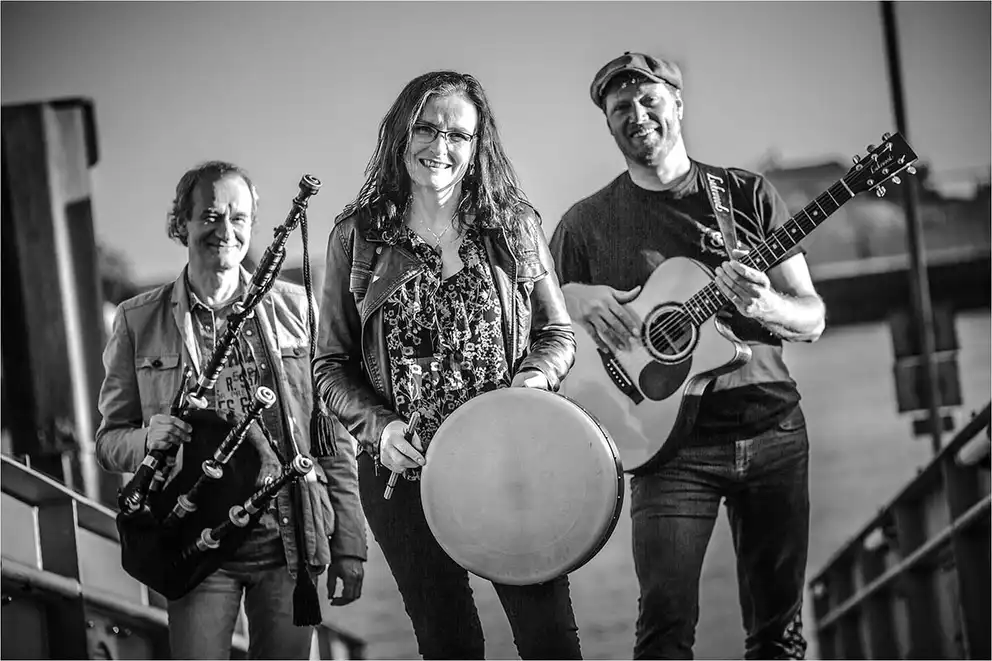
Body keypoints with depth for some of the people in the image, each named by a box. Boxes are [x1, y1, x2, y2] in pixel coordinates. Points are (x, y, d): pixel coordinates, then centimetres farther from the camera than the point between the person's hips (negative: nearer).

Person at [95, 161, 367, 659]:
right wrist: (148, 440, -15)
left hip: (291, 539, 1)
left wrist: (348, 544, 4)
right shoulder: (138, 320, 4)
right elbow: (109, 439, 9)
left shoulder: (293, 308, 6)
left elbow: (333, 434, 7)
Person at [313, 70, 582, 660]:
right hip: (402, 467, 0)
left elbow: (558, 335, 9)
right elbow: (332, 364, 5)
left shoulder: (513, 226, 5)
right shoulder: (358, 237, 3)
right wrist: (380, 426, -11)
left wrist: (530, 380, -11)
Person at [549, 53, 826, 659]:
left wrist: (763, 305, -16)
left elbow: (812, 318, 6)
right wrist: (574, 298, -10)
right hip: (673, 441, -1)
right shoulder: (587, 222, 5)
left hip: (773, 428, 2)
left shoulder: (747, 194, 7)